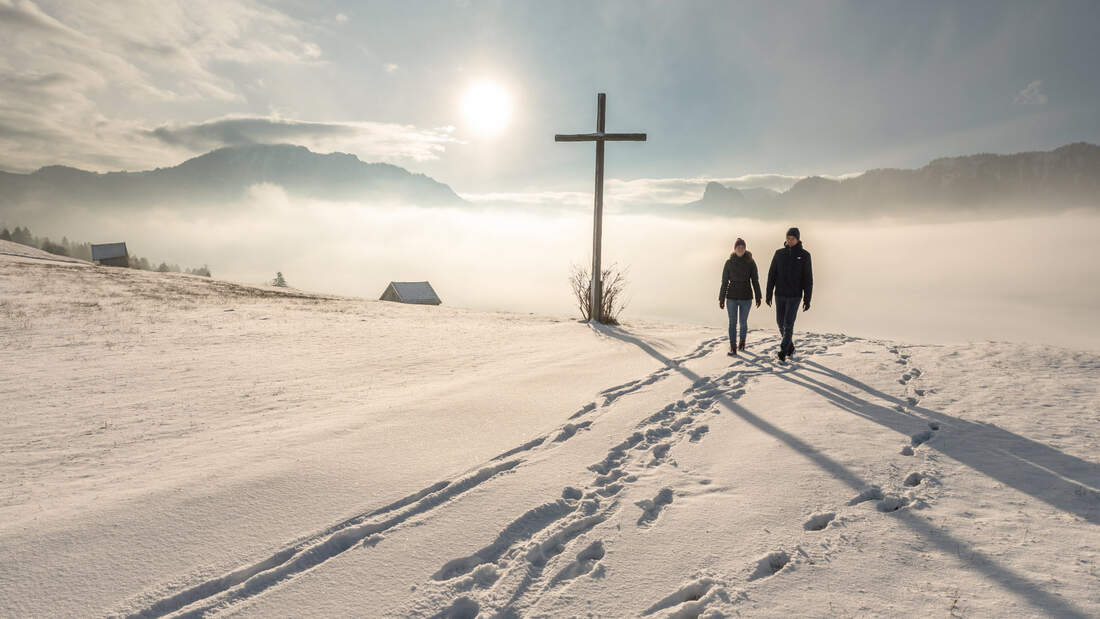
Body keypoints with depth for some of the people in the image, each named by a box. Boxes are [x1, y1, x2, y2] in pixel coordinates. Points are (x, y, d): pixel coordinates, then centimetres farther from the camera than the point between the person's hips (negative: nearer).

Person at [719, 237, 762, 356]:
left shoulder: (751, 262, -4)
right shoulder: (729, 263, -3)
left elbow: (755, 280, 0)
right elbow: (724, 281, -1)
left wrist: (758, 297, 0)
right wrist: (721, 299, -1)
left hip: (746, 297, 0)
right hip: (732, 297, 0)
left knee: (743, 322, 11)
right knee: (732, 322, -4)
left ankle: (742, 341, 37)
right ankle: (733, 349, -1)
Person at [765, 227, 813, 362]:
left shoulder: (804, 255, -5)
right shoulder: (779, 253, 2)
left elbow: (808, 279, -5)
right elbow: (771, 275, 4)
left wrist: (807, 299, -9)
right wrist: (768, 294, 0)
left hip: (794, 296, -3)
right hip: (780, 295, 3)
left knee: (789, 324, -9)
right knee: (781, 322, 10)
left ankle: (783, 352, -3)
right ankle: (790, 346, 31)